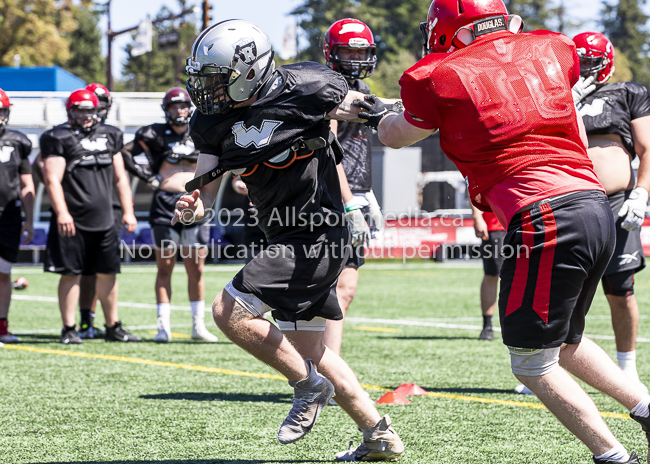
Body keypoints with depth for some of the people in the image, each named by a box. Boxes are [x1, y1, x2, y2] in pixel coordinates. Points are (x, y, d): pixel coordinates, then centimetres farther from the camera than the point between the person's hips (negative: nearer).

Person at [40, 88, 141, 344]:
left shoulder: (109, 136, 14)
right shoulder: (59, 138, -4)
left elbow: (120, 177, 19)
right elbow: (52, 178, -12)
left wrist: (128, 211, 13)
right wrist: (61, 213, -22)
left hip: (103, 220, 5)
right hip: (72, 221, -5)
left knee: (107, 273, 8)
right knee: (70, 274, -2)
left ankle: (113, 327, 17)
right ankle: (69, 329, 4)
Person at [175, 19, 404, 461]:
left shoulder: (306, 90, -18)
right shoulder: (214, 121, 0)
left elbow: (370, 114, 1)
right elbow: (206, 188, -1)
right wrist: (194, 207, -20)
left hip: (317, 237, -8)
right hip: (287, 238, 8)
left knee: (230, 311, -14)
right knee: (309, 348, 16)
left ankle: (309, 386, 3)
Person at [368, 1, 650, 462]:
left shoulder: (443, 79, 0)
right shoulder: (549, 49, 13)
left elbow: (397, 136, 20)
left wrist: (381, 116, 42)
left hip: (545, 218, -7)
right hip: (598, 209, 7)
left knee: (533, 364, 5)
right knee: (564, 342, 26)